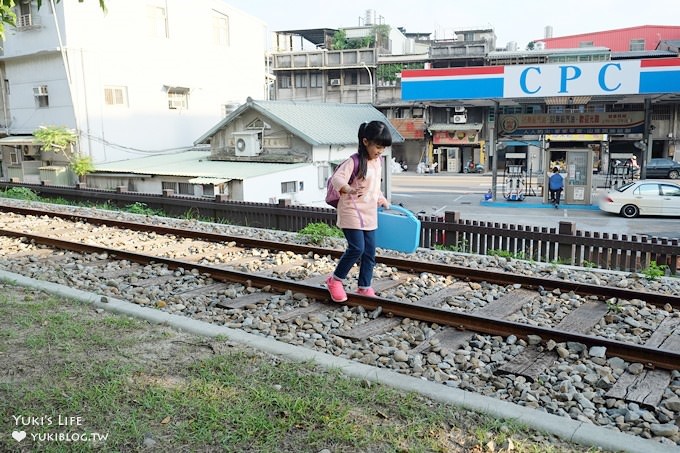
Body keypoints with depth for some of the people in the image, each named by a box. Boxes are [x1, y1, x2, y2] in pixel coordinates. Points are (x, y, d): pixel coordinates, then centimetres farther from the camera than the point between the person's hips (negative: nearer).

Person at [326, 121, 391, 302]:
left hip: (370, 214, 8)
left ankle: (364, 287, 21)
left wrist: (382, 200, 30)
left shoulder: (378, 162, 9)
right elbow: (337, 178, -29)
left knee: (369, 252, 8)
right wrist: (349, 189, -46)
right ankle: (335, 280, 6)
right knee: (357, 248, -14)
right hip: (352, 212, -8)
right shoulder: (354, 162, -16)